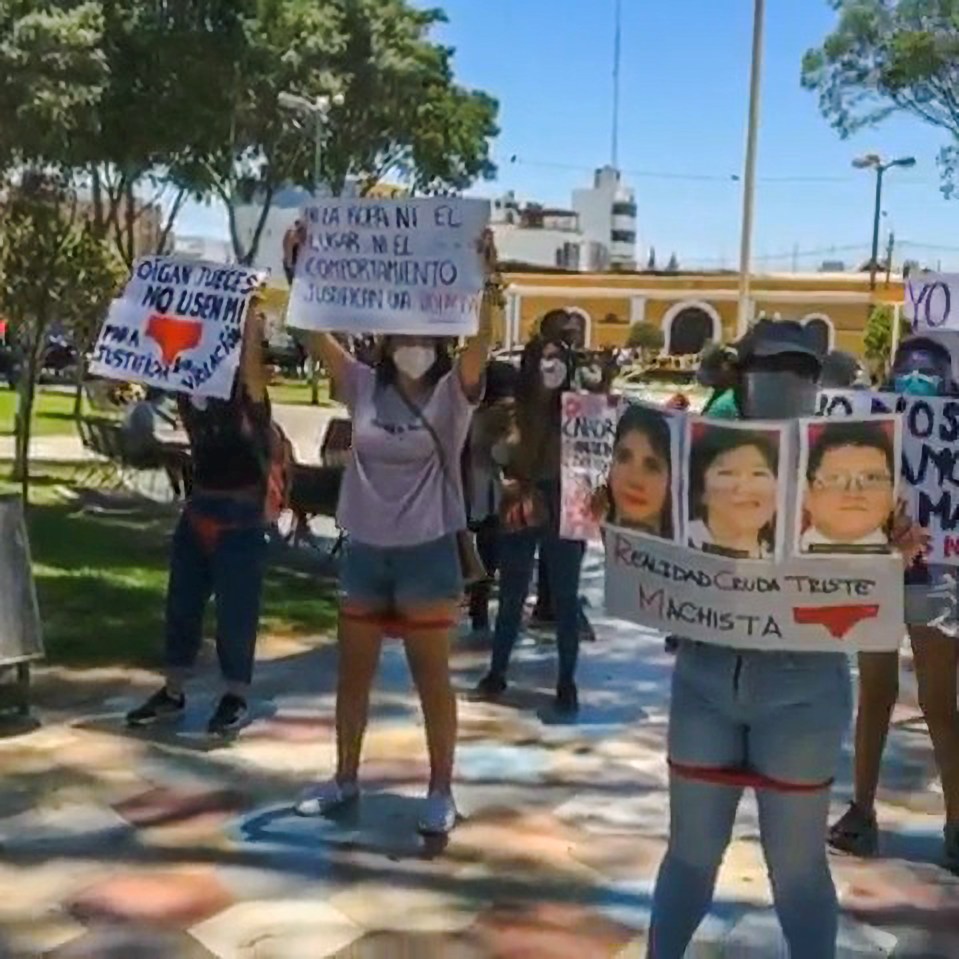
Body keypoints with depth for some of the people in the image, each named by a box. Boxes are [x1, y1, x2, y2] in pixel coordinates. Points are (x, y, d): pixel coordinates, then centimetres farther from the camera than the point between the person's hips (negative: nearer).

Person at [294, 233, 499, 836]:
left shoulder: (452, 395, -6)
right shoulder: (365, 387, 3)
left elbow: (479, 343, -23)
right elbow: (317, 332, -2)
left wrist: (487, 283, -35)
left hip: (427, 554, -4)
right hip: (364, 551, 4)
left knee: (432, 678, 5)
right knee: (354, 673, 14)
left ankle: (441, 791, 18)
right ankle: (345, 779, 30)